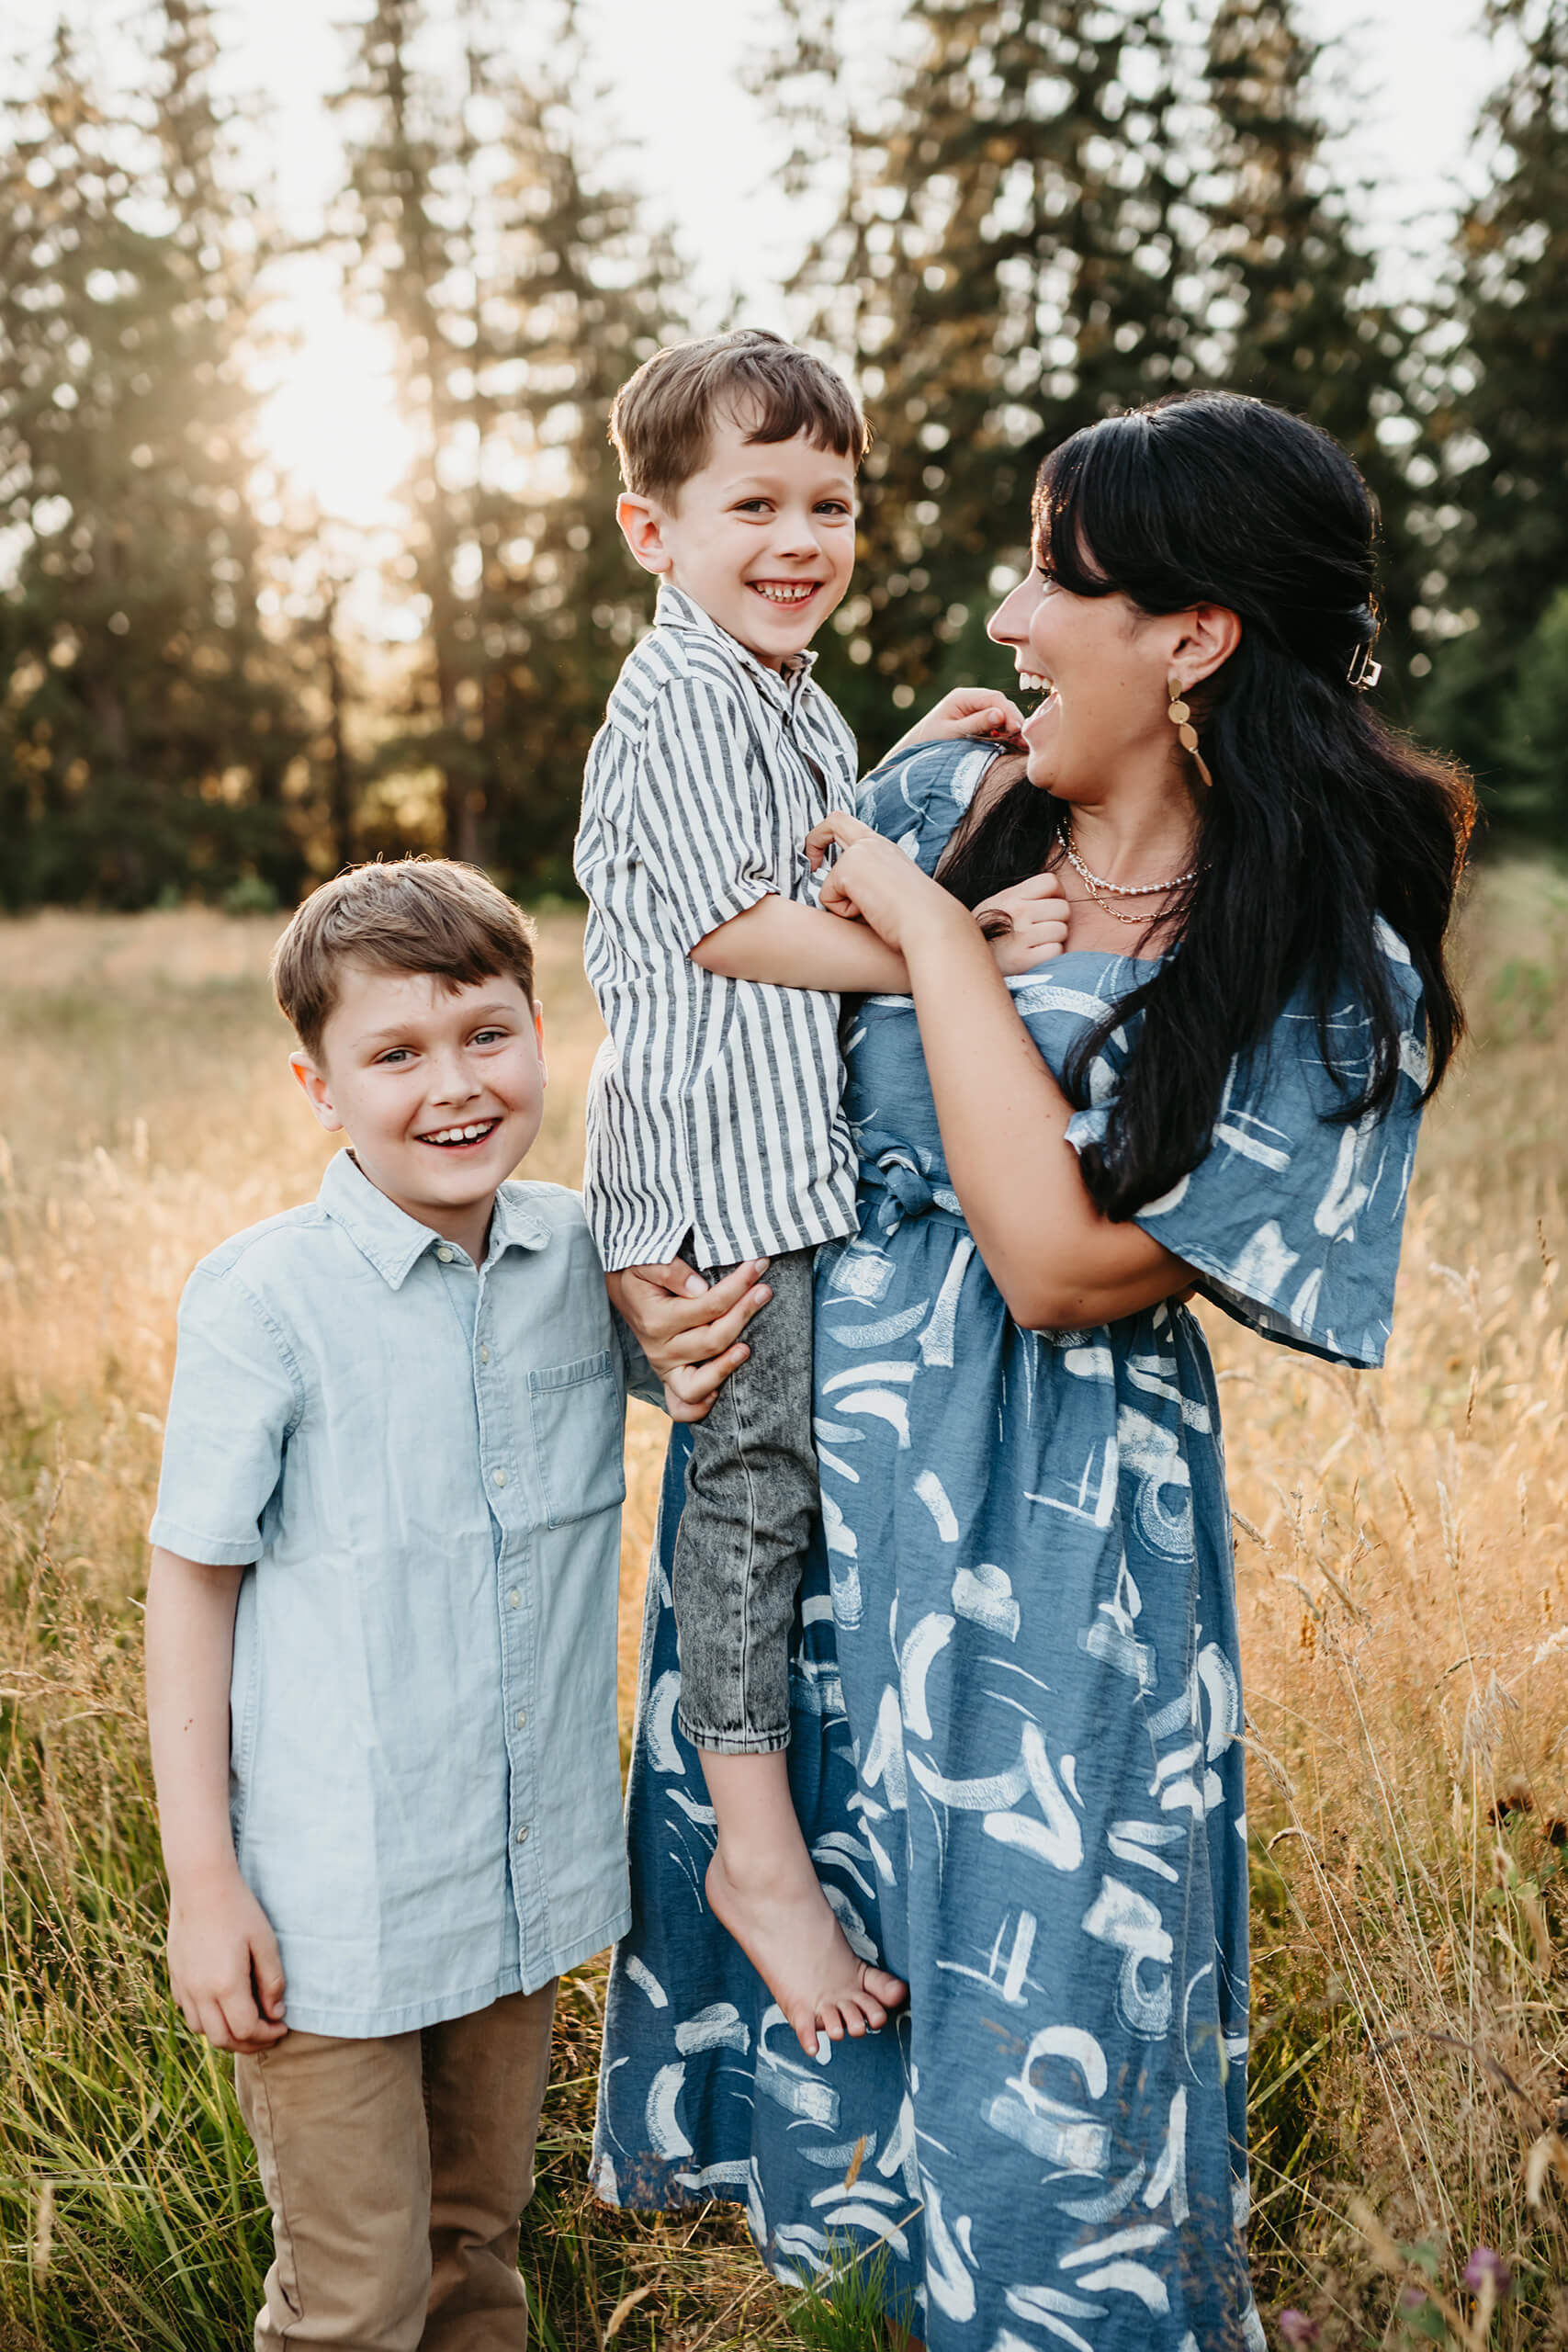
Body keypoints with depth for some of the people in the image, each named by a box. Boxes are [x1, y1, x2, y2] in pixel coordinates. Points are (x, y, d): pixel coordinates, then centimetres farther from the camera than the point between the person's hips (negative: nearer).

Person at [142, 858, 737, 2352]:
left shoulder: (587, 1256, -4)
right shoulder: (264, 1300, -15)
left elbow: (719, 1377, 13)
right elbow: (190, 1586, -9)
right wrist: (201, 1880, -9)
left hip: (532, 1876, 4)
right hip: (331, 1902, -4)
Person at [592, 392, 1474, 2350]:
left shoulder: (1323, 976, -15)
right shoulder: (941, 805, 0)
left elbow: (1062, 1262, -23)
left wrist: (938, 941, -19)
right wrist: (636, 1243, -7)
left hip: (1040, 1534, -5)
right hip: (792, 1447, 6)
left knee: (1036, 1999, 6)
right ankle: (826, 2194, 48)